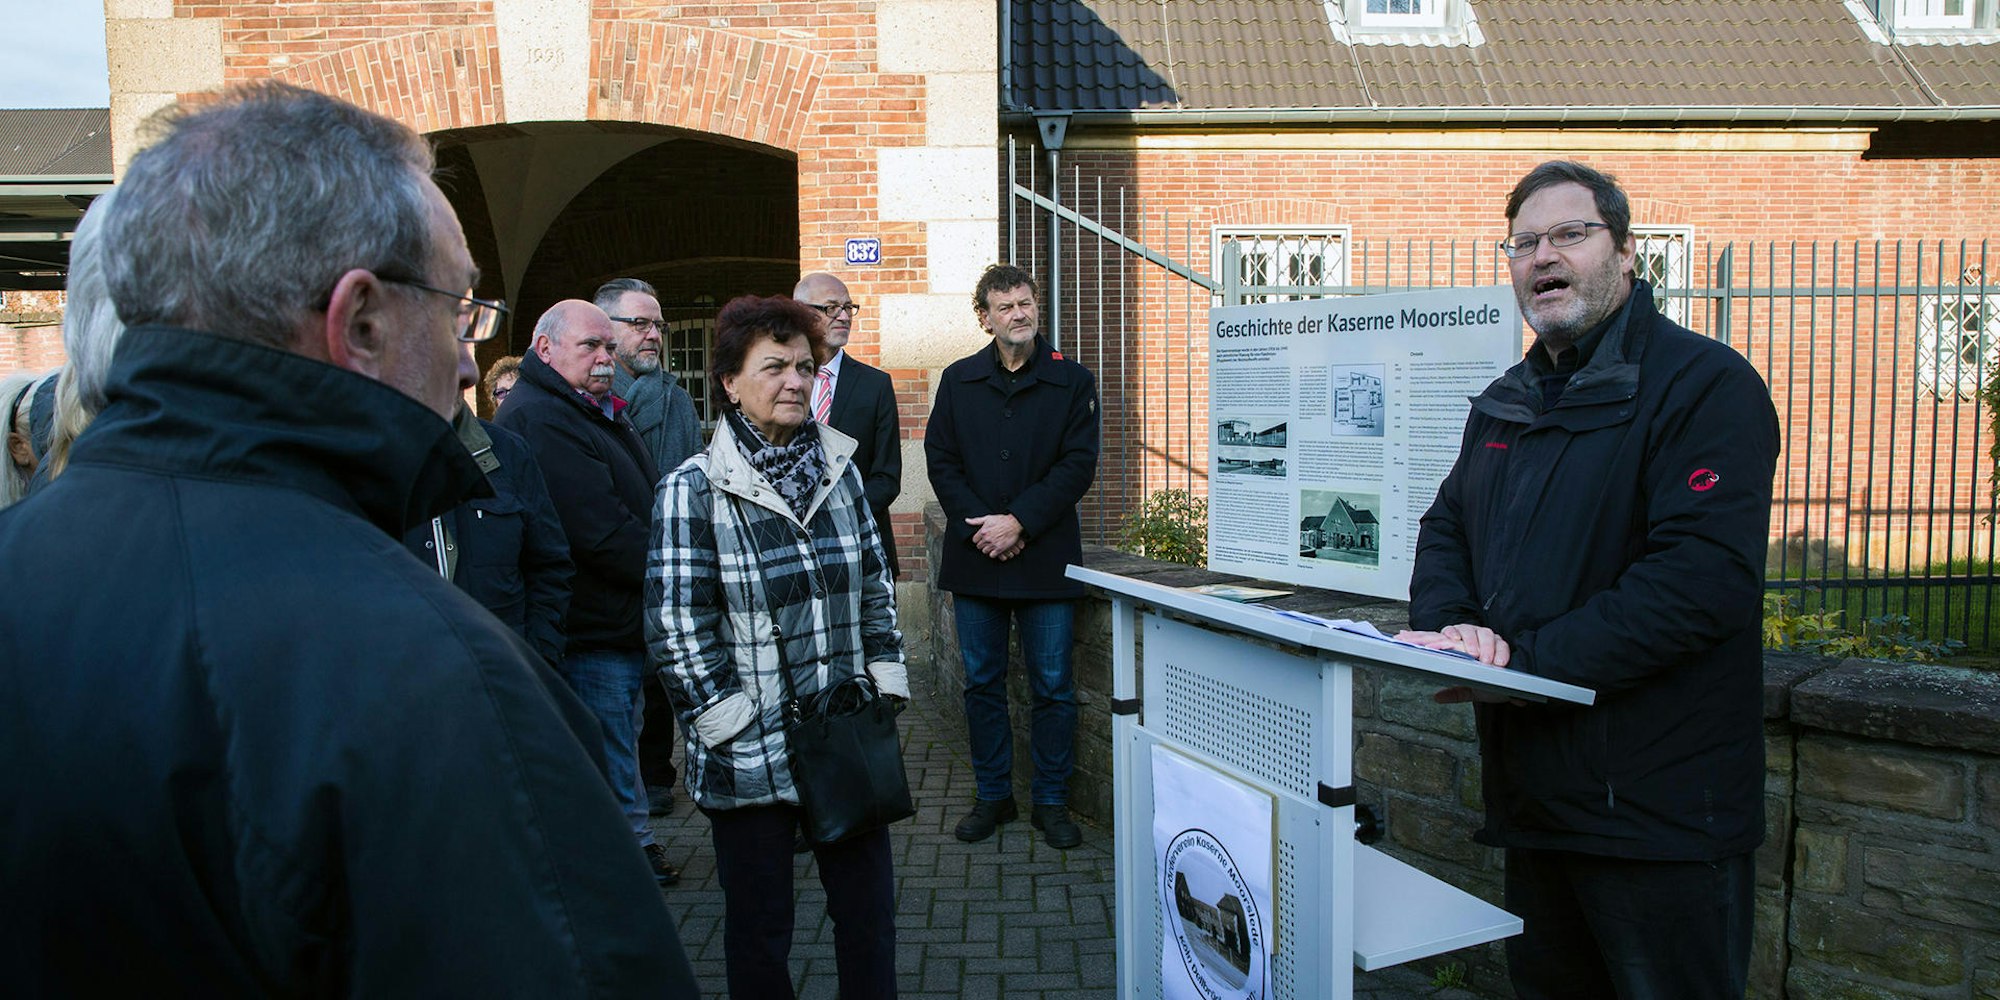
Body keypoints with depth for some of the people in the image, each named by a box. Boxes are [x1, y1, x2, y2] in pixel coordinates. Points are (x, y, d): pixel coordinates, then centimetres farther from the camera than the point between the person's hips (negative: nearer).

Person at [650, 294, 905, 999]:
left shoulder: (840, 471, 7)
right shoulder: (693, 490, -9)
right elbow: (676, 626, -10)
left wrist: (885, 688, 5)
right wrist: (727, 723, -12)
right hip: (750, 755, -4)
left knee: (868, 908, 14)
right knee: (759, 929, 12)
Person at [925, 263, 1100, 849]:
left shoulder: (1071, 381, 2)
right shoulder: (959, 381, 9)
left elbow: (1079, 465, -5)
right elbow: (940, 460, 4)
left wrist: (1018, 521, -14)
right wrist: (979, 526, -9)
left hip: (1046, 557, -2)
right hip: (975, 558, 2)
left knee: (1053, 686, 4)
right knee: (982, 683, 10)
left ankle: (1052, 802, 18)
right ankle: (993, 796, 24)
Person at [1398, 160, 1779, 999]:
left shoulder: (1704, 384, -12)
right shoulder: (1505, 404, 13)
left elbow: (1706, 575, -23)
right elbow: (1445, 530, 14)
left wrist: (1525, 655, -24)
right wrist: (1452, 624, -9)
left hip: (1658, 815, -7)